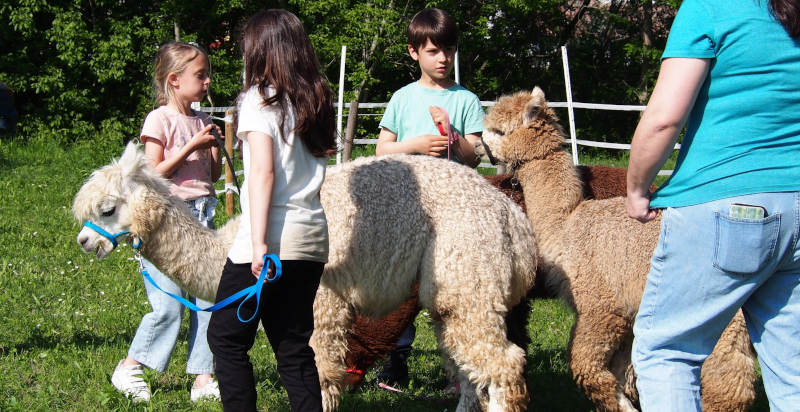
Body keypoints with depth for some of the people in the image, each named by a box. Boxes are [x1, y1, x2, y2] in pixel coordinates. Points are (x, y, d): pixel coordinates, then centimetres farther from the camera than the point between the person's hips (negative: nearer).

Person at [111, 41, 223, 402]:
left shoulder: (202, 121, 14)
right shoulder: (161, 119, -5)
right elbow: (155, 173, -11)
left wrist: (216, 146, 2)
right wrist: (192, 147, -15)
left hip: (201, 216, 7)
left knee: (209, 301, 2)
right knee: (168, 306, -8)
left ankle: (203, 378, 8)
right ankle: (128, 369, 9)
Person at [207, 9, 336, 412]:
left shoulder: (259, 98, -6)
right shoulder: (314, 101, 13)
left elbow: (263, 171, -14)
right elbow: (323, 154, 7)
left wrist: (258, 243, -18)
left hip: (273, 240, -7)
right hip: (312, 240, 7)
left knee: (226, 336, 4)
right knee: (295, 345, 10)